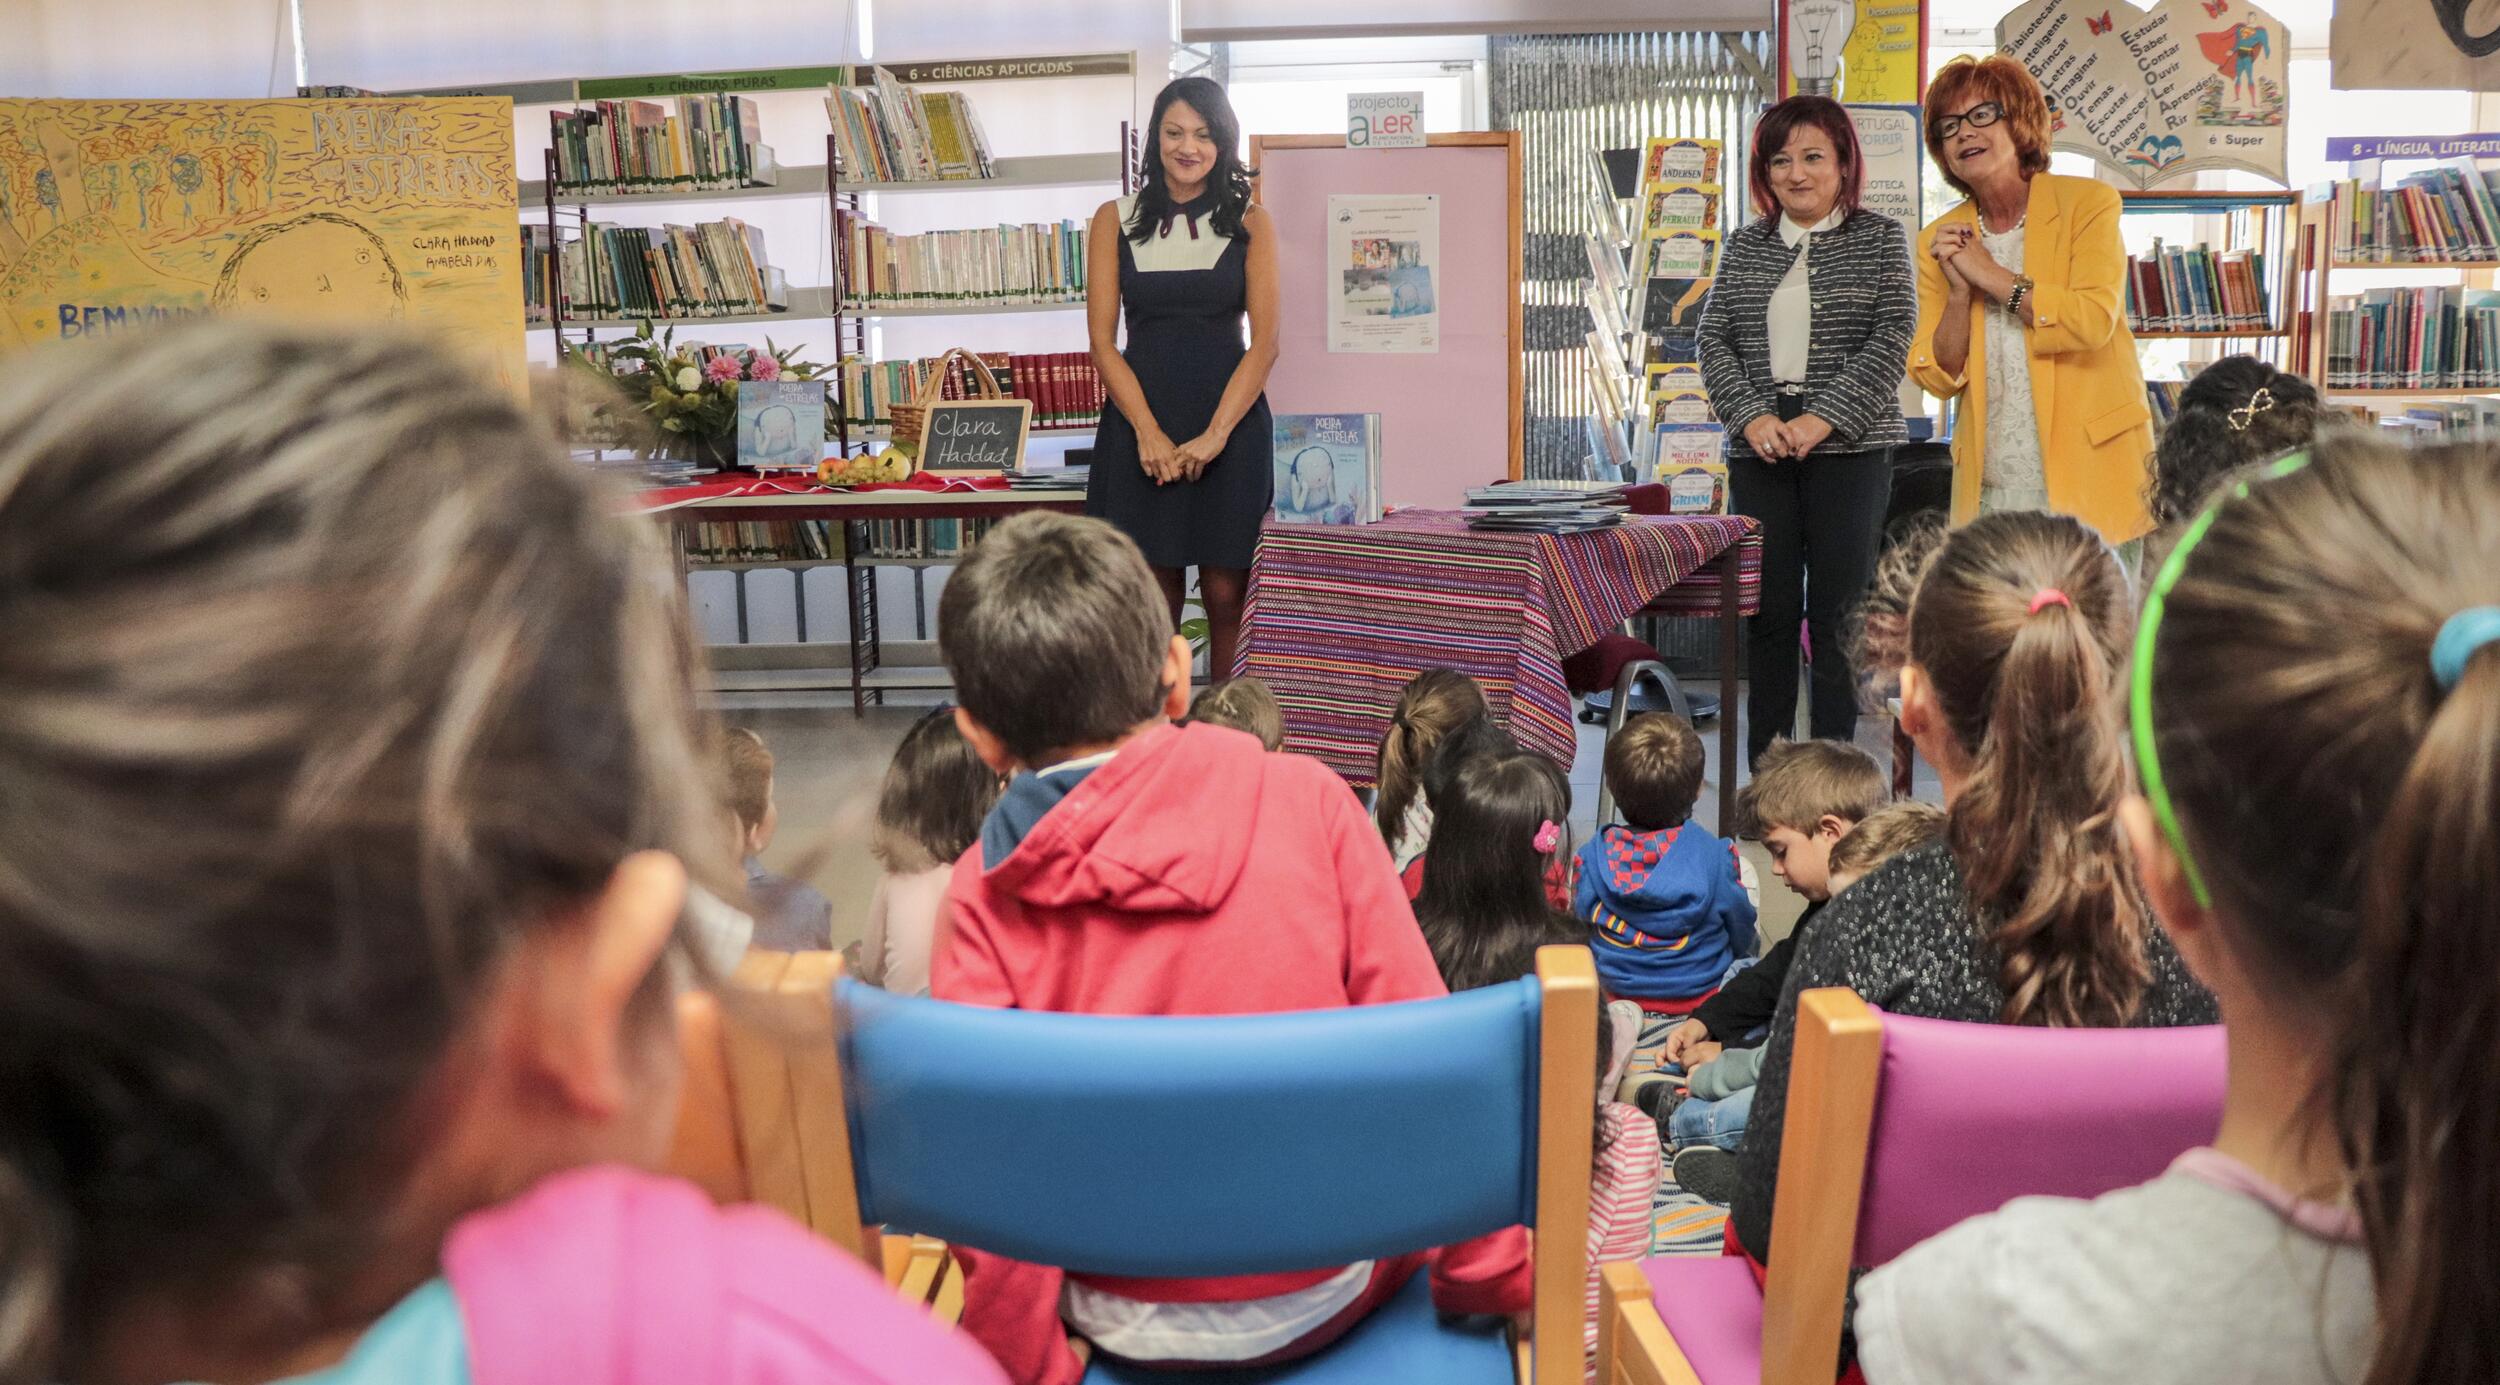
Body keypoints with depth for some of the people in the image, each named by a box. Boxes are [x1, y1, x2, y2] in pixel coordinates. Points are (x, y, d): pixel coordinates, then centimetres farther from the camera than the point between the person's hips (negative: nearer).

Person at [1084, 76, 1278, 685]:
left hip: (1232, 423, 0)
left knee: (1226, 595, -1)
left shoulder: (1251, 224, 6)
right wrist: (1149, 433, -12)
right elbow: (1102, 341, 1)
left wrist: (1214, 435, -13)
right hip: (1140, 422, 1)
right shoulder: (1116, 220, 7)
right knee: (1153, 596, 1)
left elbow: (1264, 342, -2)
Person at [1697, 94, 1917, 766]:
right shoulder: (1744, 244, 13)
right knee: (1768, 610, 3)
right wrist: (1753, 417, -8)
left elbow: (1891, 340, -5)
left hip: (1850, 449, -3)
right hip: (1760, 451, 3)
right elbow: (1714, 339, 8)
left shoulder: (1880, 238, 4)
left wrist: (1821, 421, -14)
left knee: (1838, 613, -2)